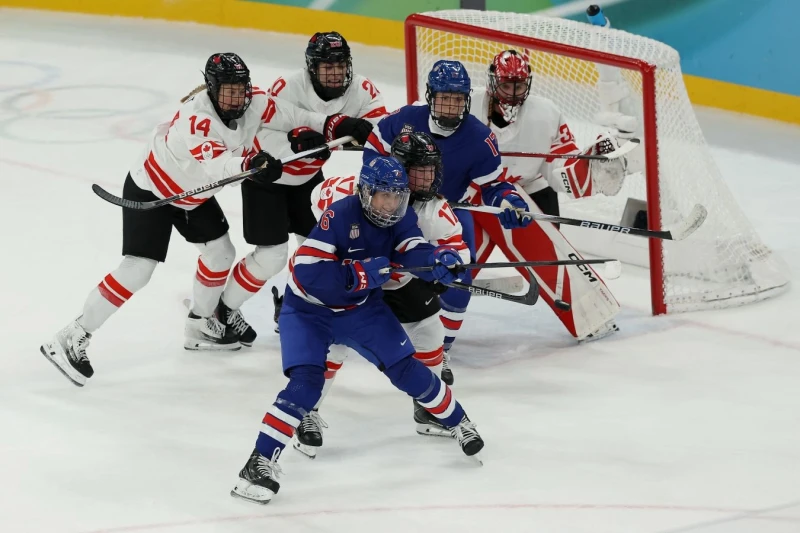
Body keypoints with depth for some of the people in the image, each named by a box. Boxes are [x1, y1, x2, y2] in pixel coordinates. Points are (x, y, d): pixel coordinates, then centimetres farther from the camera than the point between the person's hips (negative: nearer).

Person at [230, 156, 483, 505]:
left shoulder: (400, 218, -9)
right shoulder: (340, 216, -29)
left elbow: (414, 252, -23)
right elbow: (307, 270, -33)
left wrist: (438, 258, -45)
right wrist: (361, 273, -38)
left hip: (361, 308, 5)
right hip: (308, 309, -5)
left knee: (405, 368, 3)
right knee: (305, 383, -21)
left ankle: (457, 421, 25)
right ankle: (261, 461, -18)